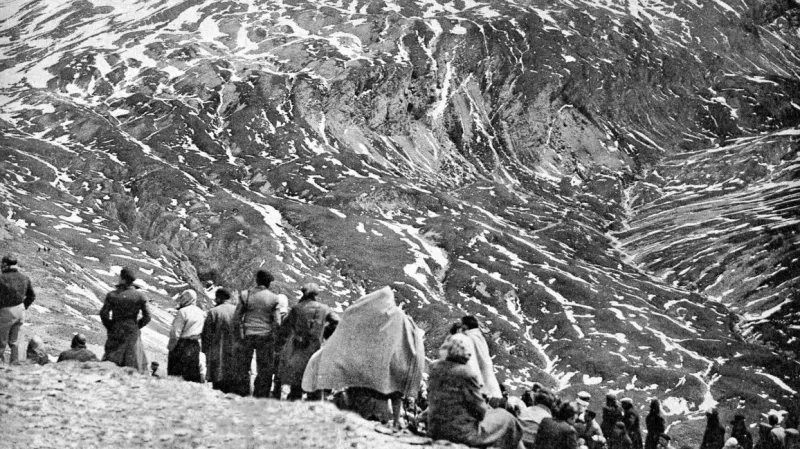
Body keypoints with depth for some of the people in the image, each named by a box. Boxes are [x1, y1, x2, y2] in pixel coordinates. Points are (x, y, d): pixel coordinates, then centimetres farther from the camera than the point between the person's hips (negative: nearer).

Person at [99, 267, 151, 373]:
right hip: (132, 332, 0)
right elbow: (147, 316, -3)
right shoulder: (139, 296, -3)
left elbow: (104, 313, -8)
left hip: (116, 332, 0)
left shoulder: (112, 295, -4)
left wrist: (110, 327, 6)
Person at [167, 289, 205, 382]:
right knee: (193, 374, 11)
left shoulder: (183, 312, -13)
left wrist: (170, 347, -8)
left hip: (181, 346, -7)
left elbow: (175, 333, -15)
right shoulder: (201, 313, 9)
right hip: (195, 346, 7)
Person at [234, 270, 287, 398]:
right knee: (265, 369, 9)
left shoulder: (245, 295, -2)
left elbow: (236, 318, -1)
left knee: (243, 368, 11)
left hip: (247, 335, 1)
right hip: (265, 336, -1)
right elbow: (277, 323, -7)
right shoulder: (274, 298, -5)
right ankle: (262, 397, 8)